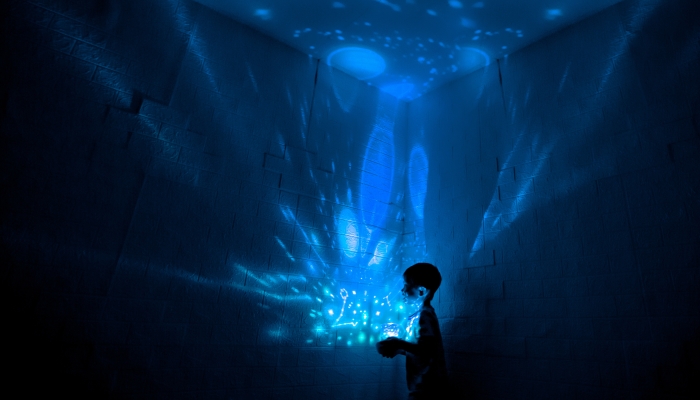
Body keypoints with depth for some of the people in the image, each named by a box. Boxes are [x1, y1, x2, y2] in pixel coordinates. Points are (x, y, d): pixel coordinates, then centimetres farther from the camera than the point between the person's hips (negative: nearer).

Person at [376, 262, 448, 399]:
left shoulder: (424, 315, -18)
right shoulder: (419, 315, 8)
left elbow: (426, 350, -26)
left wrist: (399, 344, -21)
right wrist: (397, 349, 2)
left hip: (427, 386, -9)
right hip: (423, 385, 9)